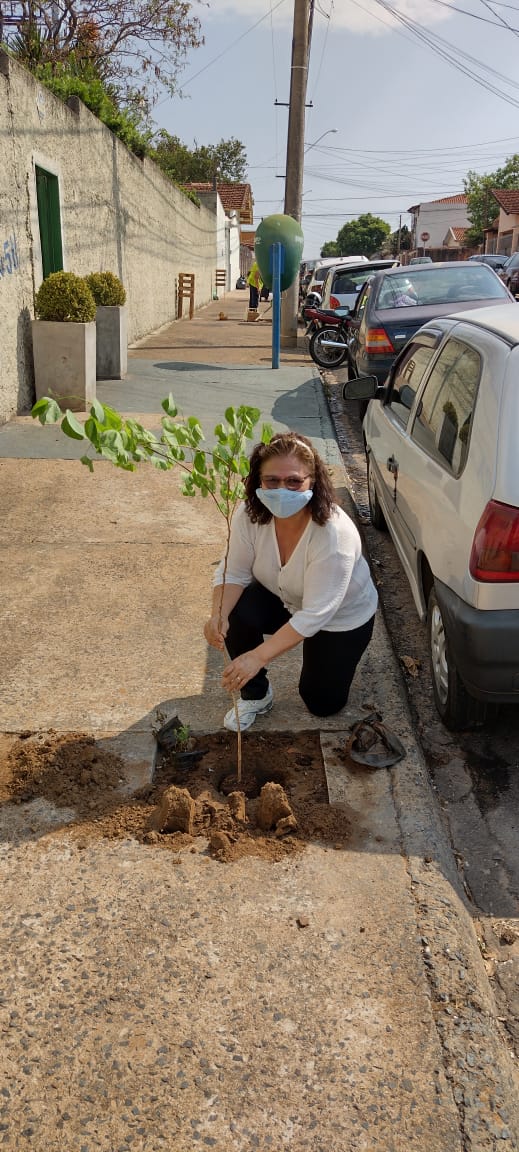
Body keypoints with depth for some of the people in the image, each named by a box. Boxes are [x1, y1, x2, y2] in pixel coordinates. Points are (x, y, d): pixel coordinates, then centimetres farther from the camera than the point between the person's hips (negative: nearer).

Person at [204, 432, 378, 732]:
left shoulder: (334, 534, -40)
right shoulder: (250, 515, -25)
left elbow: (314, 615, -38)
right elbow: (234, 572, -15)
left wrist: (258, 656, -44)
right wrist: (219, 614, -37)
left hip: (342, 617, -3)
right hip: (285, 599, 4)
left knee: (323, 704, 3)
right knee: (235, 615, -27)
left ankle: (337, 658, 35)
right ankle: (256, 695, -1)